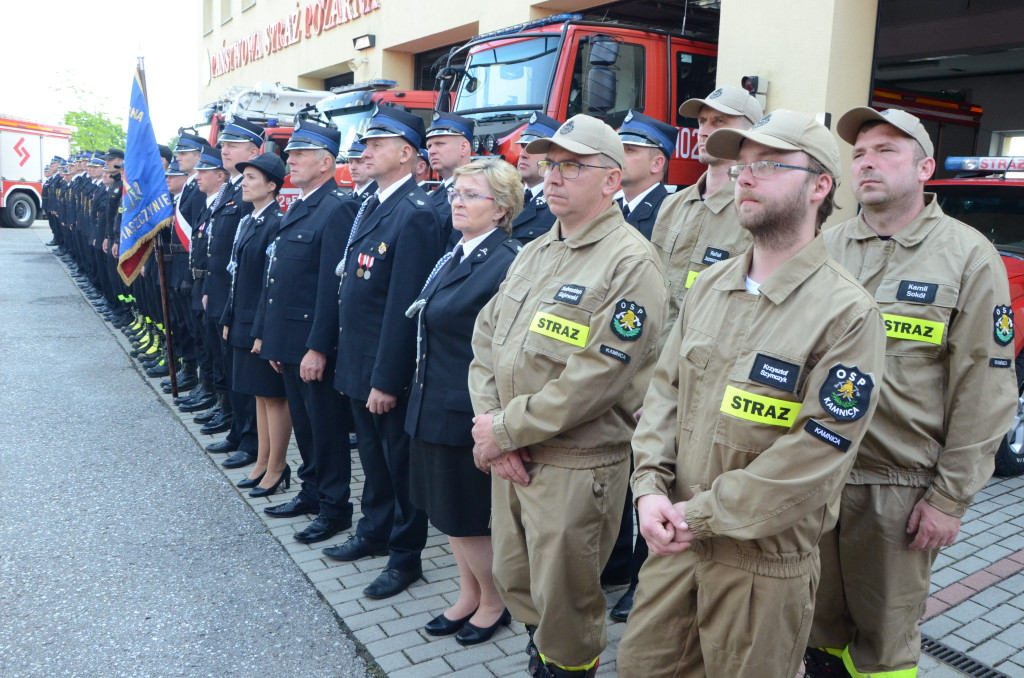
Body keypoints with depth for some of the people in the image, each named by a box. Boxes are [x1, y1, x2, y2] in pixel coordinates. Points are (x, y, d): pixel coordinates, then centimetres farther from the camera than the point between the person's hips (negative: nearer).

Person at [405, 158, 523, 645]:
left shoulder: (507, 263, -18)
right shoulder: (453, 257, 10)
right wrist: (425, 401, 14)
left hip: (468, 414, -9)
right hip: (435, 405, 9)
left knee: (468, 519, 7)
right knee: (447, 510, 20)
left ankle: (494, 602, 31)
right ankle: (468, 596, 39)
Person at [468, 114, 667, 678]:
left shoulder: (632, 264, -16)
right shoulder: (534, 252, 11)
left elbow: (592, 381, -22)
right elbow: (485, 338, 8)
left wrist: (506, 428, -15)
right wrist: (489, 422, -6)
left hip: (576, 467, -7)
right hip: (509, 457, 8)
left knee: (564, 605, 9)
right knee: (514, 583, 22)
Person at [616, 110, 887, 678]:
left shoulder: (848, 314, -16)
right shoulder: (709, 285, 4)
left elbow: (815, 457, -20)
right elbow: (665, 389, 6)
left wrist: (703, 513, -17)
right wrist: (650, 487, -8)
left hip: (765, 561, -5)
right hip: (674, 541, 6)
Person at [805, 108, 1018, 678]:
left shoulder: (969, 256, -5)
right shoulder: (828, 247, 6)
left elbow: (985, 390, -7)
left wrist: (951, 498, -9)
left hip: (898, 488, -3)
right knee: (822, 622, 18)